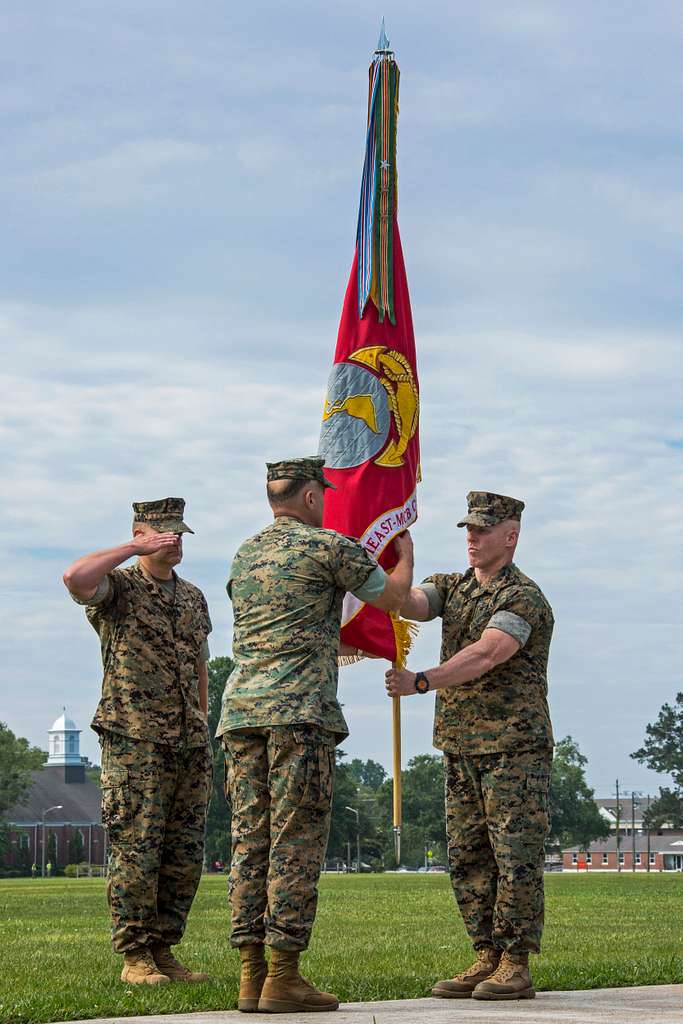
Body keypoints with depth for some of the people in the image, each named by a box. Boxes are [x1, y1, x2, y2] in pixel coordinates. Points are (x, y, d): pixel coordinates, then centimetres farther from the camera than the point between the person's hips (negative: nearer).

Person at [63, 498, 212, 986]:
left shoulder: (194, 598, 18)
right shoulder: (118, 588, -2)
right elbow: (76, 578, -26)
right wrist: (134, 550, -20)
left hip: (189, 745, 6)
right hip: (135, 743, -6)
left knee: (185, 855, 6)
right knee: (137, 850, -7)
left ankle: (163, 951, 14)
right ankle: (135, 957, 0)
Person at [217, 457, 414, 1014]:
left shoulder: (245, 555, 20)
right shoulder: (329, 547, -1)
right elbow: (391, 596, 12)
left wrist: (354, 644, 46)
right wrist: (406, 553, 34)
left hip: (241, 711, 7)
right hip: (300, 711, -7)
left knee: (250, 840, 5)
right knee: (296, 842, -6)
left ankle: (252, 974, 4)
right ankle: (283, 977, -8)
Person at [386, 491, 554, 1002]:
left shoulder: (524, 597, -9)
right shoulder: (452, 587, 15)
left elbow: (486, 655, -23)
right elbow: (409, 602, -4)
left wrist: (420, 682, -33)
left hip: (515, 747, -8)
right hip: (461, 748, 8)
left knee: (515, 856, -6)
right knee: (468, 858, 7)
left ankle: (516, 967, -4)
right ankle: (488, 960, 13)